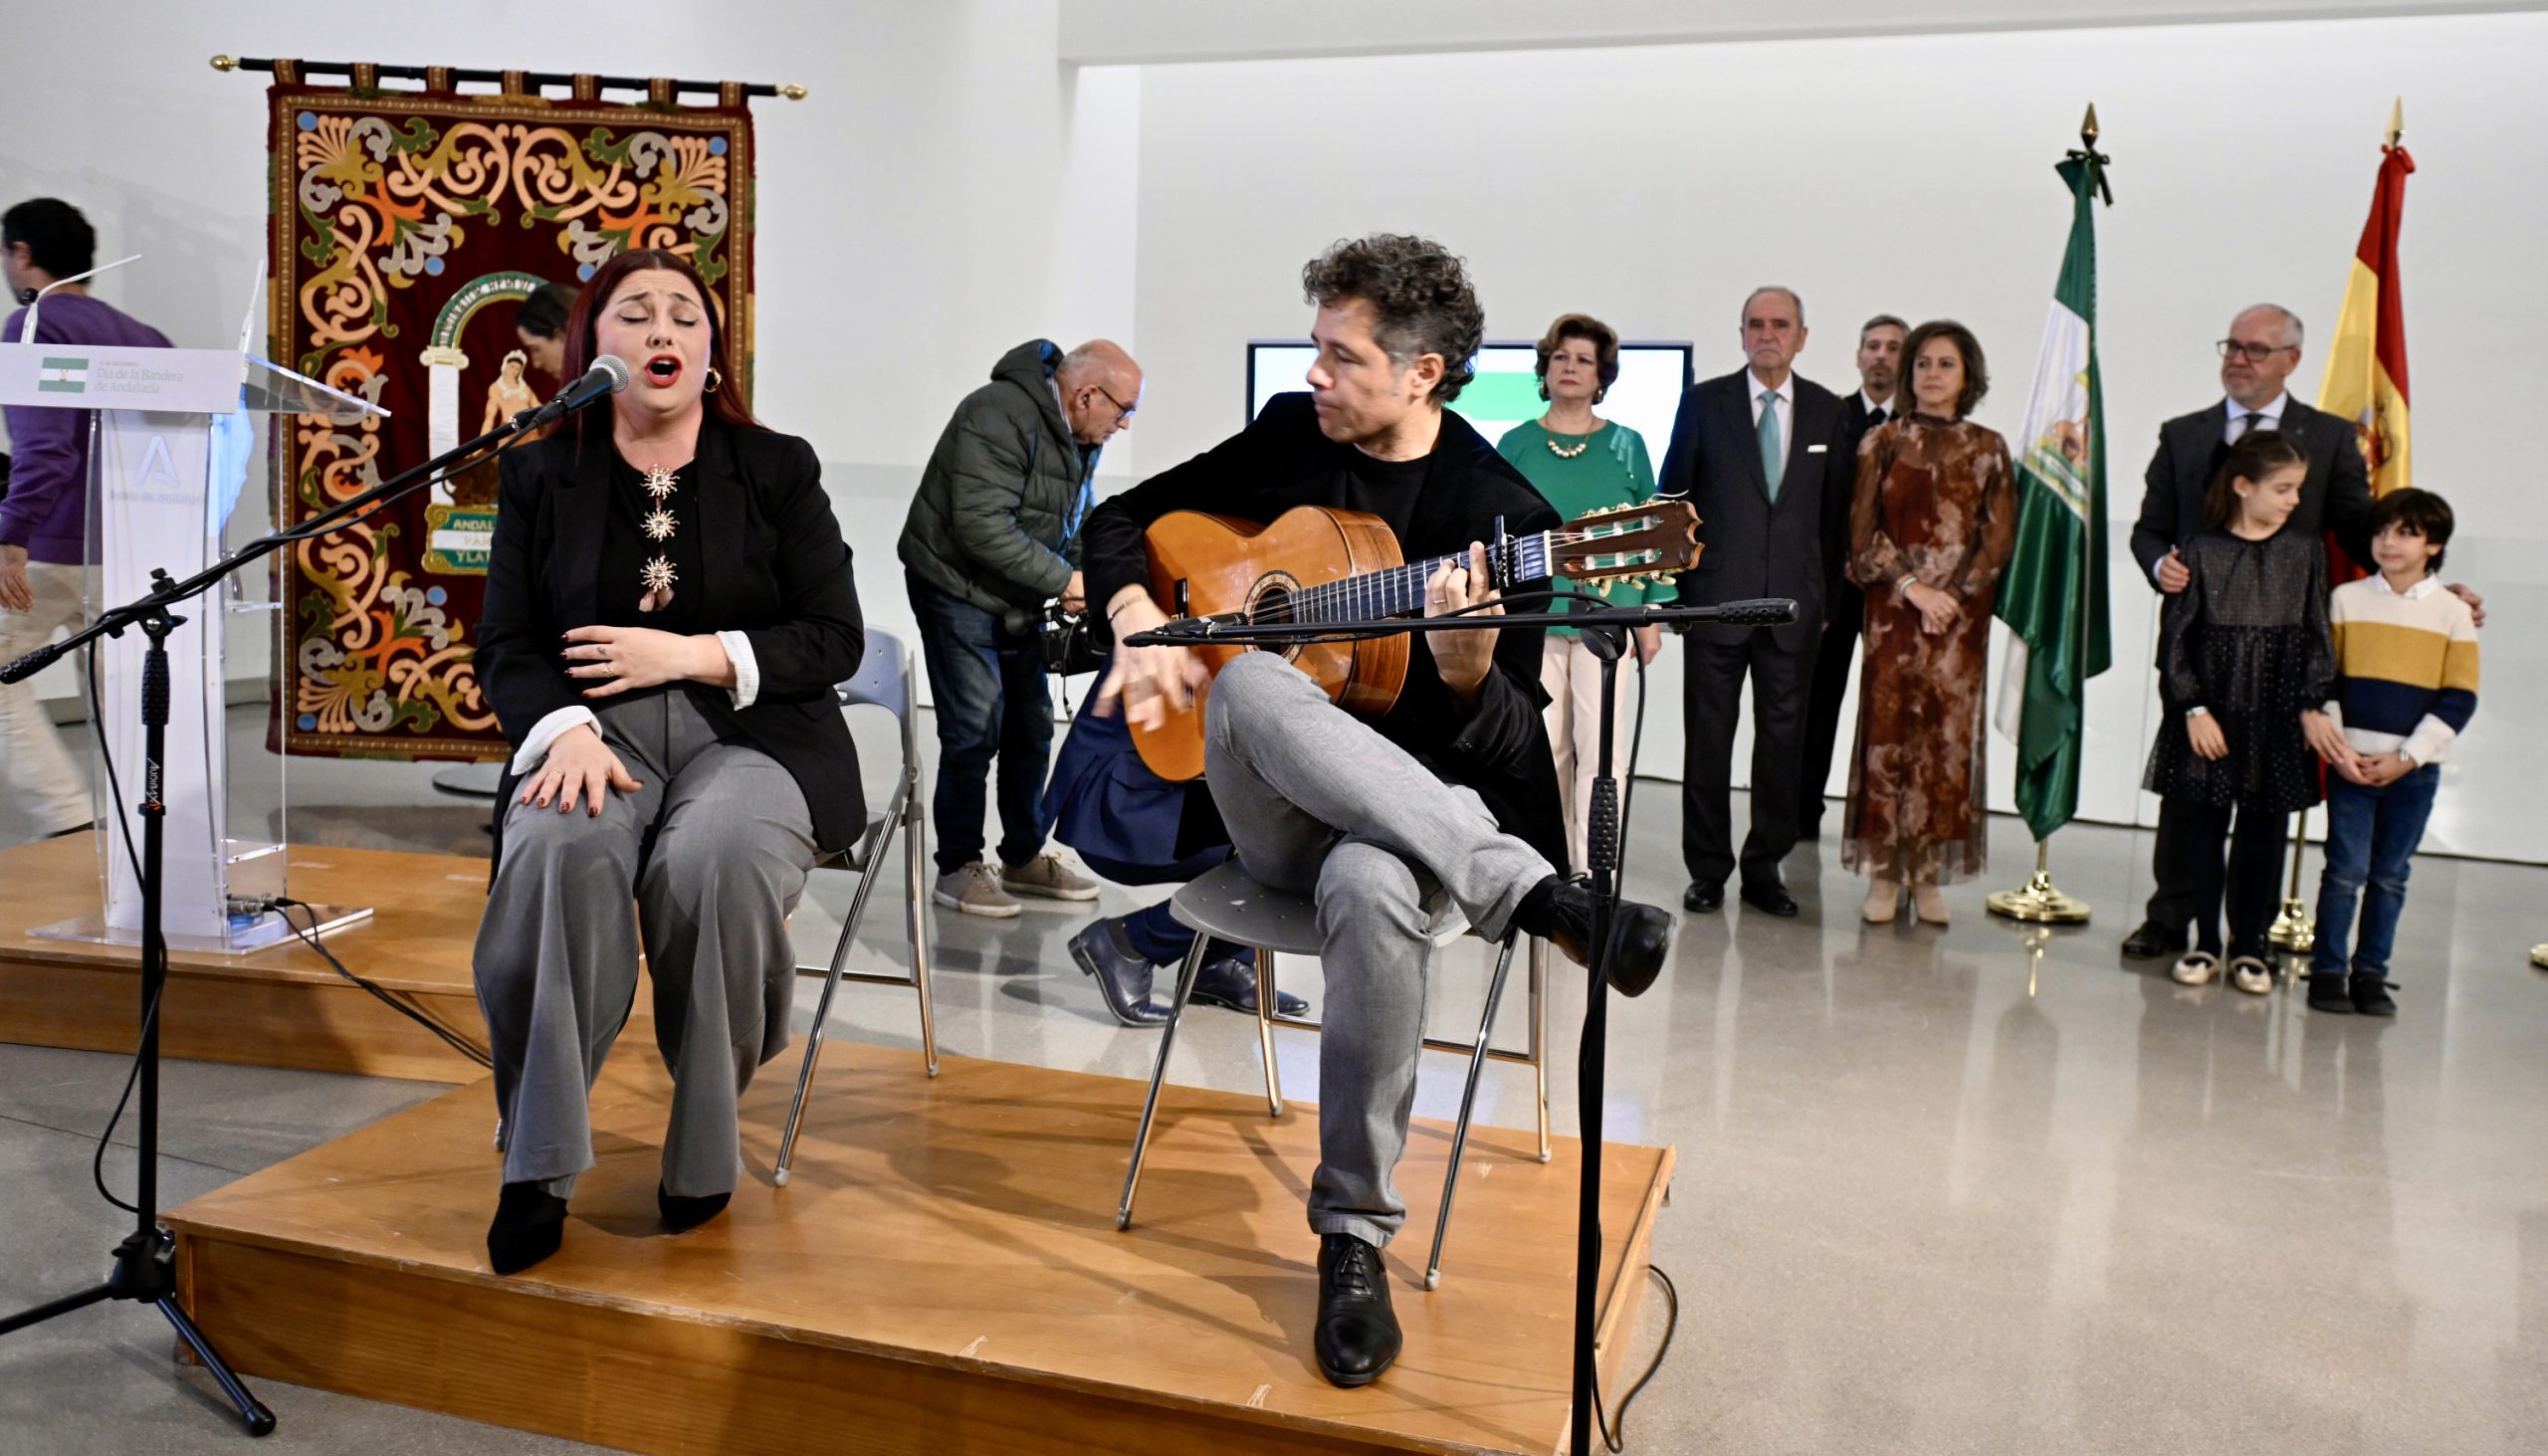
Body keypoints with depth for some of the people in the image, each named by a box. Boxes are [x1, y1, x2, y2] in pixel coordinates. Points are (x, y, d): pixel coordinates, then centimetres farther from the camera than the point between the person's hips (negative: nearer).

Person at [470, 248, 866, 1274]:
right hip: (597, 731, 1)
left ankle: (706, 1143, -12)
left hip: (750, 735, -1)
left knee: (710, 861, -35)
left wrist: (693, 654, -10)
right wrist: (565, 730, -16)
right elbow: (505, 645, 6)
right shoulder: (542, 476, 12)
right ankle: (537, 1164, -24)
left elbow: (835, 640, 3)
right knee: (559, 849, -34)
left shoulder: (777, 470, 8)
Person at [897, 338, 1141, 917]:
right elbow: (980, 524, -29)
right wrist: (1063, 581, -24)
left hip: (1018, 602, 9)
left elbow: (1077, 525, 18)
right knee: (975, 732, -9)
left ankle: (1024, 857, 25)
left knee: (1031, 729, 12)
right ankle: (957, 869, 4)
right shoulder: (1002, 416, -23)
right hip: (958, 591, -9)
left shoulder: (1079, 439, 7)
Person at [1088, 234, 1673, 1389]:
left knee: (1375, 888, -40)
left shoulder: (1503, 513, -5)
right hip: (1263, 805, 3)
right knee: (1251, 685, -34)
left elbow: (1507, 749, -7)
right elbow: (1119, 522, 14)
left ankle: (1355, 1234, -26)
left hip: (1414, 802, -3)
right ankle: (1535, 894, -40)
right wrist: (1140, 628, -6)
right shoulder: (1285, 439, 7)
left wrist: (1468, 671, -30)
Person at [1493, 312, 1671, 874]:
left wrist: (1652, 614, 2)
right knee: (1545, 744, 6)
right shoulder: (1516, 445, 8)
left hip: (1607, 614, -1)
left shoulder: (1626, 445, 7)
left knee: (1599, 743, -5)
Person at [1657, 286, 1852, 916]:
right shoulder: (1704, 402, 3)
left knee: (1783, 740, 5)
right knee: (1708, 739, 3)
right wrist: (1674, 584, 1)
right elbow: (1673, 496, 4)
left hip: (1794, 605, 2)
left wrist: (1826, 596, 9)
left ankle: (1764, 869, 16)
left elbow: (1835, 509, 11)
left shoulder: (1826, 410, 8)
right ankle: (1707, 869, 13)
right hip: (1716, 598, -2)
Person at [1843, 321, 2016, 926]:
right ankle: (1884, 873, 4)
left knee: (1948, 737, 0)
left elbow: (1999, 536, 3)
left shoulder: (1988, 447, 8)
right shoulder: (1882, 443, 6)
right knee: (1887, 732, -2)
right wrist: (1911, 587, -9)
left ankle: (1930, 874, 7)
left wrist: (1952, 595, -8)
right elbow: (1863, 533, 1)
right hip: (1892, 610, -1)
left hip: (1961, 612, 1)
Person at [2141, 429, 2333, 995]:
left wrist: (2312, 705, -1)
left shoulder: (2306, 550, 4)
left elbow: (2317, 635, 6)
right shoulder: (2201, 551, -3)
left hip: (2278, 715, 2)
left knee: (2263, 832, 6)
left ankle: (2250, 946, 17)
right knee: (2202, 827, 5)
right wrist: (2193, 708, -9)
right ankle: (2205, 942, 18)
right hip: (2210, 713, -1)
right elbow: (2175, 636, -3)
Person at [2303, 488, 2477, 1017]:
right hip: (2350, 761, -1)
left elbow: (2459, 698, -1)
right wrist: (2334, 743, -8)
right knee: (2346, 870, -3)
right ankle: (2328, 969, 6)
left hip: (2415, 768, 1)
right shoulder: (2345, 599, 3)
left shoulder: (2453, 612, 2)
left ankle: (2371, 972, 17)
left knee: (2390, 876, 8)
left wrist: (2406, 757, -9)